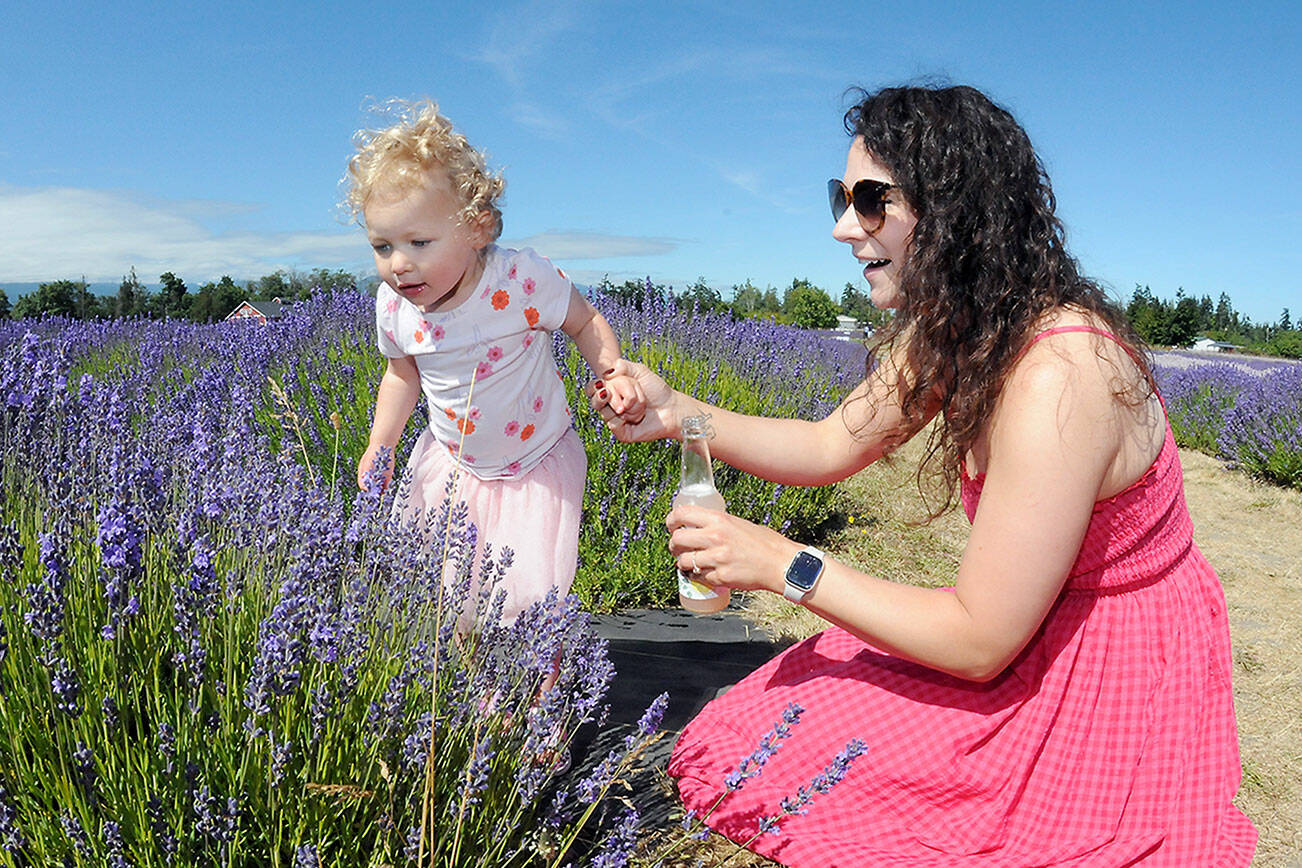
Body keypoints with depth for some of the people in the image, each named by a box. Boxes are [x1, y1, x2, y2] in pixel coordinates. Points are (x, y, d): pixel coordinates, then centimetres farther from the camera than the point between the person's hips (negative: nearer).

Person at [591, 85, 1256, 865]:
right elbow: (830, 447, 4)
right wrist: (676, 412, -10)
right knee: (771, 737, 2)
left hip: (1110, 683, -7)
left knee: (811, 784, -7)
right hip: (1033, 634, 8)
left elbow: (979, 642, -27)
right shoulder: (948, 334, -4)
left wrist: (785, 565, -23)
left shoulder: (1056, 376, -32)